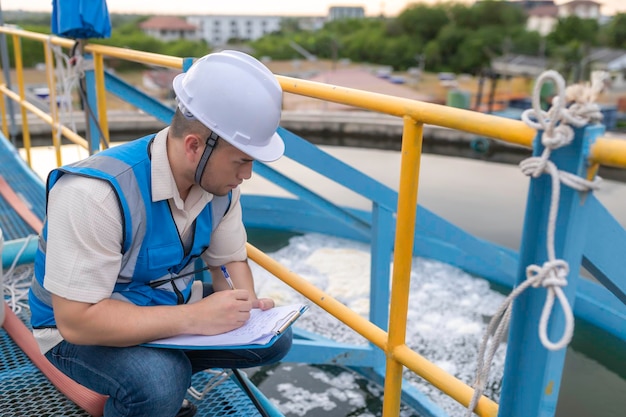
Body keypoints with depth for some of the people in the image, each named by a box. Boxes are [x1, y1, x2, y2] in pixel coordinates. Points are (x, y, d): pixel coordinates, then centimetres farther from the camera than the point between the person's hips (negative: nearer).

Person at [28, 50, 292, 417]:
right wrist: (194, 318, -35)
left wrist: (245, 306, -20)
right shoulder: (95, 193, -33)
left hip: (168, 309, 7)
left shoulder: (219, 182, -11)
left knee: (274, 338, -4)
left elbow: (230, 260, 1)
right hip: (80, 329, -6)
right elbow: (76, 320, -32)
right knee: (160, 383, -35)